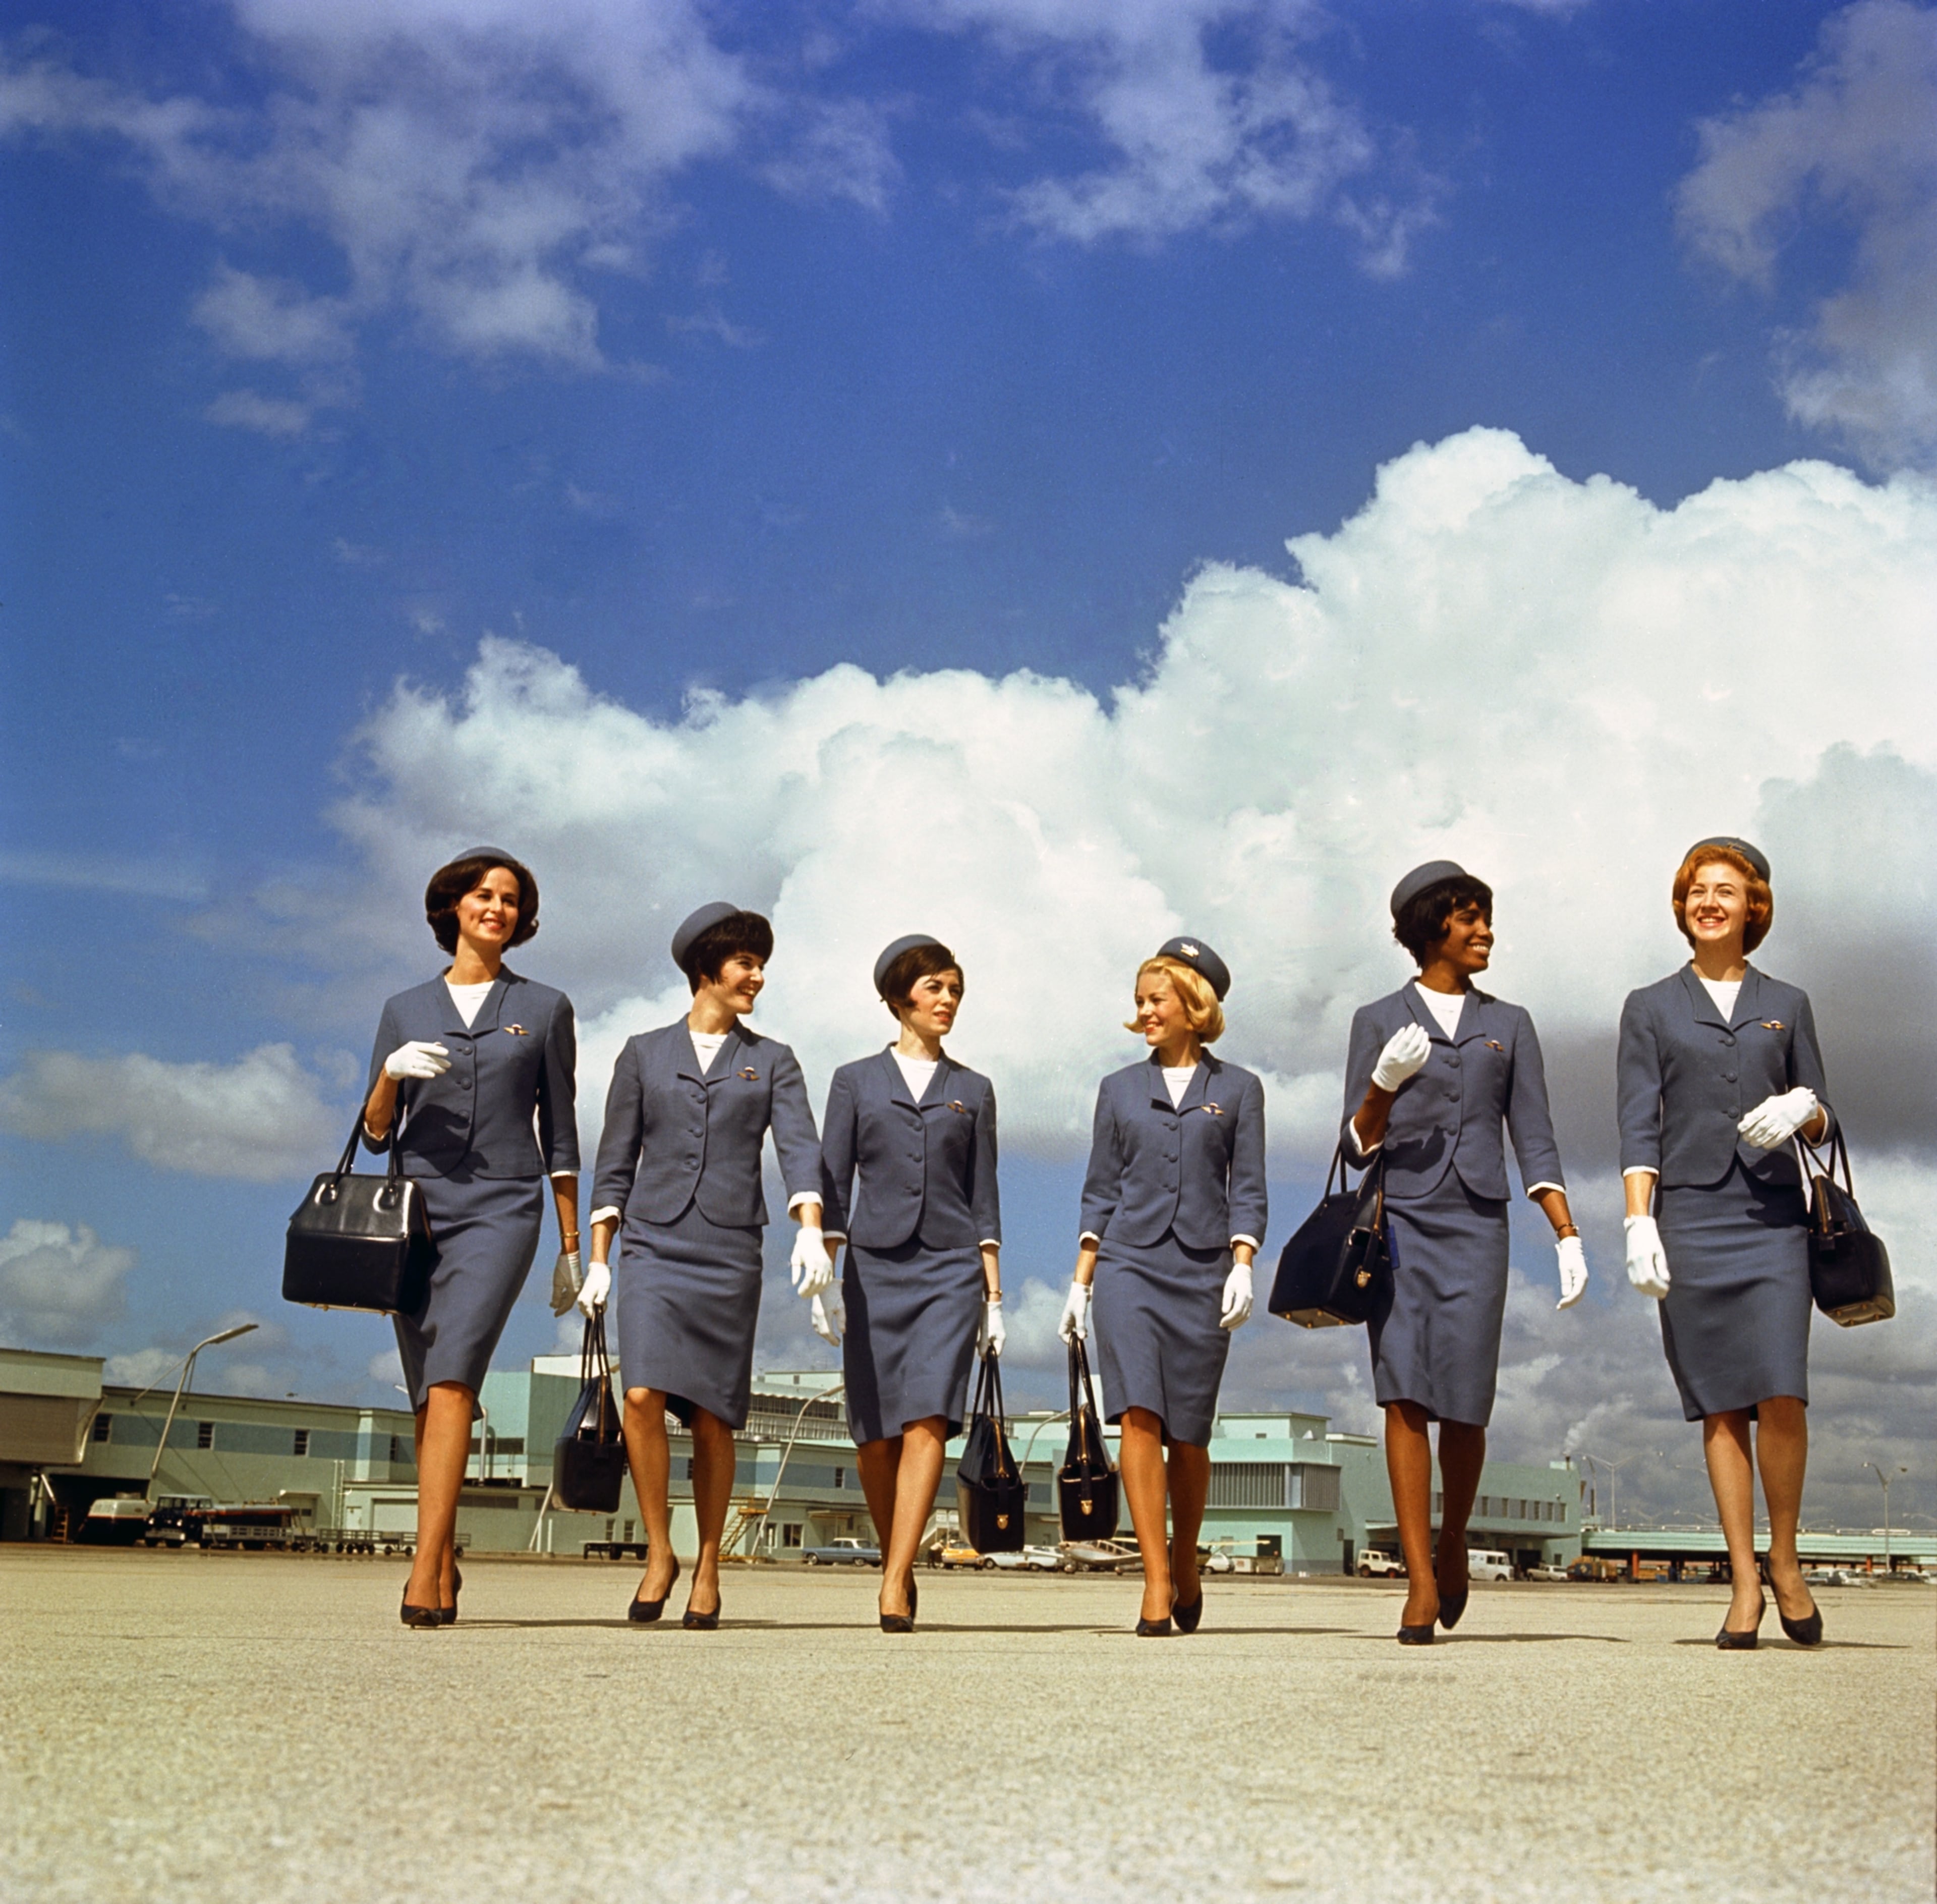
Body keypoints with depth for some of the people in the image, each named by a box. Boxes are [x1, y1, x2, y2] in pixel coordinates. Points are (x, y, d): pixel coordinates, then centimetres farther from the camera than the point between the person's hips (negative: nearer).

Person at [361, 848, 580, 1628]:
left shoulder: (544, 1008, 10)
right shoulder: (405, 1011, 13)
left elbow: (559, 1132, 10)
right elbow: (375, 1133, 11)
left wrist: (572, 1243, 8)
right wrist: (391, 1076, -10)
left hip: (500, 1211, -3)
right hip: (417, 1209, 3)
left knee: (451, 1381, -19)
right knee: (428, 1399, 5)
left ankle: (424, 1578, -23)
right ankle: (445, 1565, 19)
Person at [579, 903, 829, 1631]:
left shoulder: (771, 1062, 12)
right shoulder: (644, 1054, 12)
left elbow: (799, 1149, -2)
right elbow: (616, 1161, 11)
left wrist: (811, 1229, -19)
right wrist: (598, 1258, 5)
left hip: (729, 1252, 0)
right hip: (652, 1246, 0)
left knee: (712, 1418, 1)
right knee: (643, 1396, -16)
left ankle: (708, 1566, 15)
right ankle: (658, 1553, 1)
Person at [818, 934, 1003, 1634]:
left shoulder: (972, 1090, 12)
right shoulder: (855, 1081, 9)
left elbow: (983, 1196, 11)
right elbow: (832, 1184, 6)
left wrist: (993, 1294, 5)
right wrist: (827, 1278, -3)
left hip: (950, 1269, 0)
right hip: (875, 1267, 0)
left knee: (927, 1422, -15)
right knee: (874, 1435, 2)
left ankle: (893, 1589, -16)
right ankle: (897, 1564, 24)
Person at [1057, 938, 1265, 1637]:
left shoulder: (1238, 1090, 8)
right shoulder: (1119, 1089, 12)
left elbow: (1248, 1190, 4)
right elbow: (1100, 1191, 13)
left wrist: (1243, 1266, -9)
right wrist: (1081, 1279, 7)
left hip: (1202, 1271, -1)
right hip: (1128, 1265, 1)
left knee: (1188, 1433, 2)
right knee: (1138, 1414, -14)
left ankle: (1185, 1561, 26)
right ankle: (1156, 1583, -12)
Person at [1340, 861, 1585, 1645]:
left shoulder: (1509, 1024, 15)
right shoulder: (1378, 1020, 10)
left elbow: (1535, 1140, 10)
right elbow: (1356, 1145, 6)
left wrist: (1569, 1236, -2)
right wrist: (1383, 1088, -14)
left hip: (1475, 1225, 1)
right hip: (1399, 1221, -1)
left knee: (1464, 1403, -3)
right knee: (1405, 1392, -11)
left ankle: (1453, 1546, 24)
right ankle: (1421, 1582, -9)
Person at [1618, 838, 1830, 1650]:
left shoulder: (1787, 1005, 14)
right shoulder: (1651, 1008, 11)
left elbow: (1823, 1119, 15)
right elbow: (1638, 1125, 4)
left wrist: (1802, 1109, -9)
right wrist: (1639, 1224, -7)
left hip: (1772, 1216, 0)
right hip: (1690, 1217, 0)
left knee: (1781, 1393, -11)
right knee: (1720, 1405, -1)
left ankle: (1784, 1562, 9)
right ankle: (1744, 1585, 5)